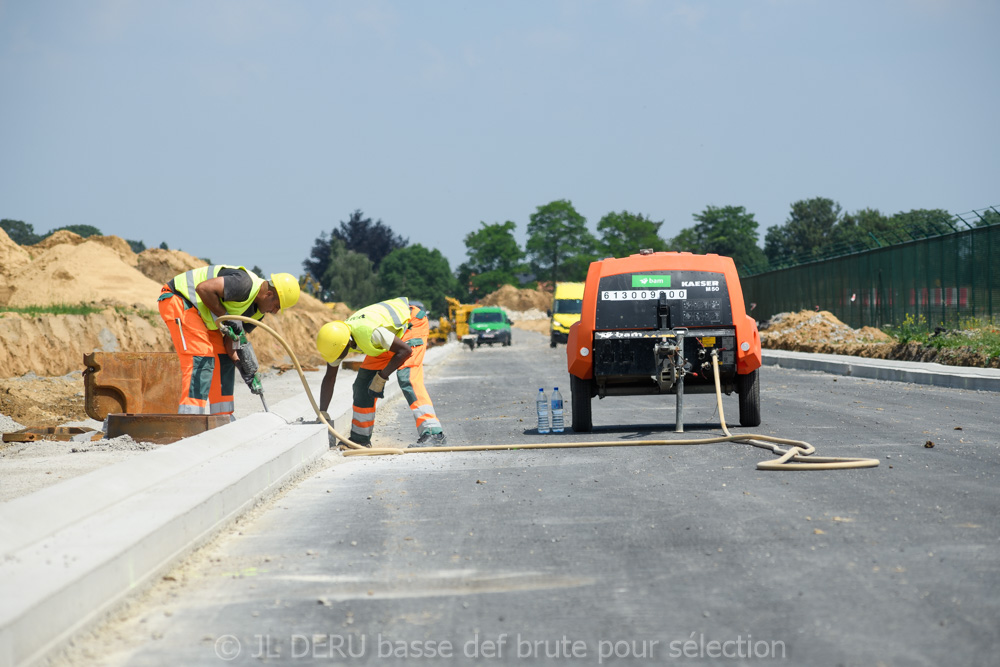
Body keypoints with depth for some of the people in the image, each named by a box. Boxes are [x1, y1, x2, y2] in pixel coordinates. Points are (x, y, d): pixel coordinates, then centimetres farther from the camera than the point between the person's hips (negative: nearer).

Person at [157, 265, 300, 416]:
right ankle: (191, 415, -23)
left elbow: (233, 336, 3)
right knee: (201, 358, -20)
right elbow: (203, 288, -31)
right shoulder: (245, 284, -27)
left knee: (223, 361, 6)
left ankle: (221, 416, 10)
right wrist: (225, 316, -24)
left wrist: (237, 359, -14)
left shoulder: (258, 311, 4)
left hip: (201, 315, 10)